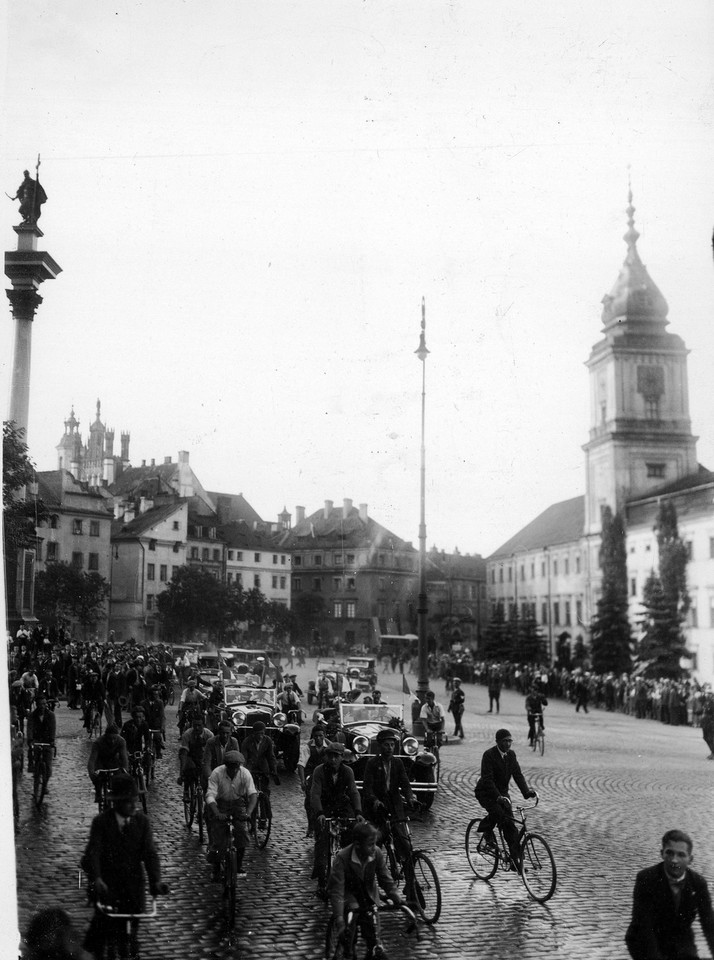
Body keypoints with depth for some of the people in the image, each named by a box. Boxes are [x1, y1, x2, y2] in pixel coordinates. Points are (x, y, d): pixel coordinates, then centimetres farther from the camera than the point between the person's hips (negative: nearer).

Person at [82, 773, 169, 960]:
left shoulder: (141, 821, 0)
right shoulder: (101, 822, -7)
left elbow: (149, 853, -6)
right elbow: (93, 852, -17)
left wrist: (156, 881, -22)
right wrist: (96, 879, -34)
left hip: (133, 886, 2)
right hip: (107, 884, -2)